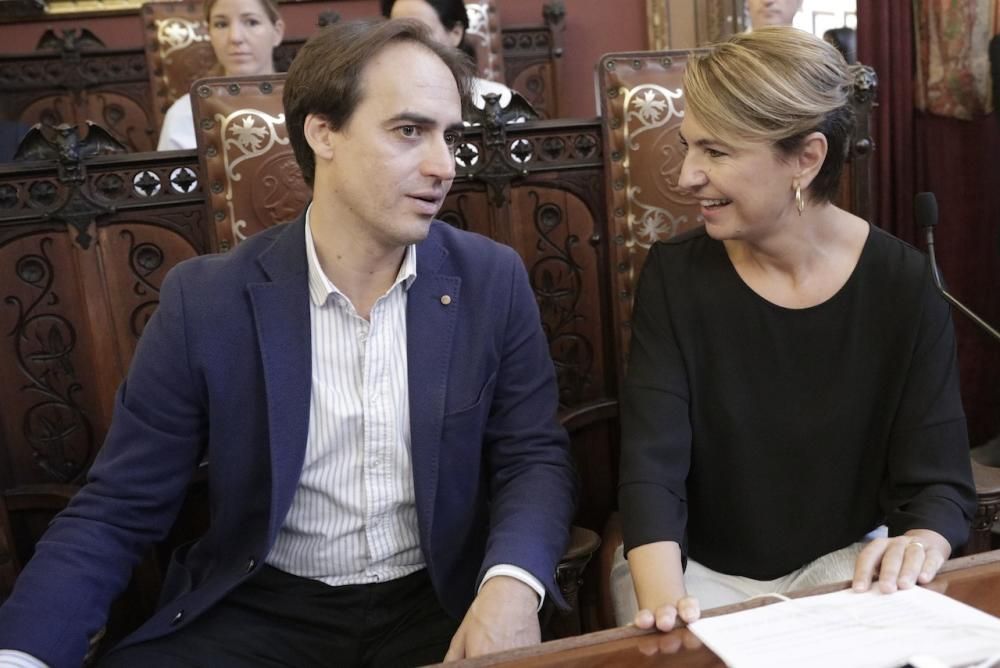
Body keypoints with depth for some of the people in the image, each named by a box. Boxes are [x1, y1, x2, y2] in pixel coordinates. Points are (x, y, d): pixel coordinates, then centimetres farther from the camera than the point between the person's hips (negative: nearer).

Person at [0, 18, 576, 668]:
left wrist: (512, 580, -23)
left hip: (442, 603, 2)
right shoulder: (206, 300, -9)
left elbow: (536, 456, -2)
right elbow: (114, 514, -4)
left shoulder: (493, 280, -6)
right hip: (264, 611, -1)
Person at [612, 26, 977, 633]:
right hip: (698, 570, 0)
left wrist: (919, 546, -33)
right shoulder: (675, 275, -11)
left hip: (844, 560, 1)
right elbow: (652, 466, -19)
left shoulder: (902, 285, -10)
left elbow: (939, 479, -10)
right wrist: (663, 599, -37)